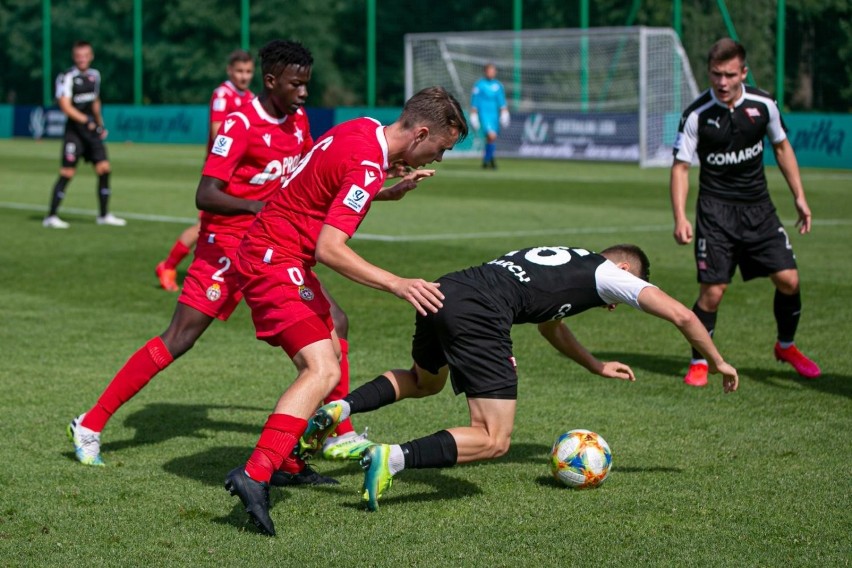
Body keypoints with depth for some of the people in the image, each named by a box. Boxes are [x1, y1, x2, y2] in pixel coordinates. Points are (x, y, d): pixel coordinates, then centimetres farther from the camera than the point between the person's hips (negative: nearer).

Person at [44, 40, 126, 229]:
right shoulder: (67, 77, -11)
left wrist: (100, 124, 21)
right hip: (75, 130, -6)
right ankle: (51, 217, -2)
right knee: (67, 172, -9)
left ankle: (104, 215, 12)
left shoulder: (94, 75, 12)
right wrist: (86, 121, -27)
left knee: (104, 168, 1)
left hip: (92, 130, 6)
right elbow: (65, 106, -19)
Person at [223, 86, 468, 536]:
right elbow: (329, 249, -29)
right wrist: (396, 284, -31)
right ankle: (255, 475, -31)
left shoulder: (364, 130, 6)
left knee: (328, 350, 21)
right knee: (323, 372, -21)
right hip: (275, 262, -11)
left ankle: (292, 461, 26)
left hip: (278, 257, 11)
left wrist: (392, 191, 13)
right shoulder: (367, 165, -22)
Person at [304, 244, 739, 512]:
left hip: (442, 292, 8)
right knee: (493, 440, -5)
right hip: (479, 313, -8)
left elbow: (550, 324, 54)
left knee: (423, 381, 37)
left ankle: (339, 408, 13)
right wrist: (717, 363, 26)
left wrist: (597, 367, 57)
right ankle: (394, 457, -25)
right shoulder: (608, 273, 15)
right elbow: (681, 316, 13)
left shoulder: (566, 261, 35)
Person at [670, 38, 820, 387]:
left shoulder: (763, 105, -4)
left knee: (788, 279, -3)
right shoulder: (696, 115, -12)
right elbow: (680, 166, -7)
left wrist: (799, 197, 9)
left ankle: (786, 346, 23)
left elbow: (781, 146, 11)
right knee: (712, 291, -10)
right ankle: (699, 363, 10)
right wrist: (680, 218, -18)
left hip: (758, 205, 3)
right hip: (716, 209, -3)